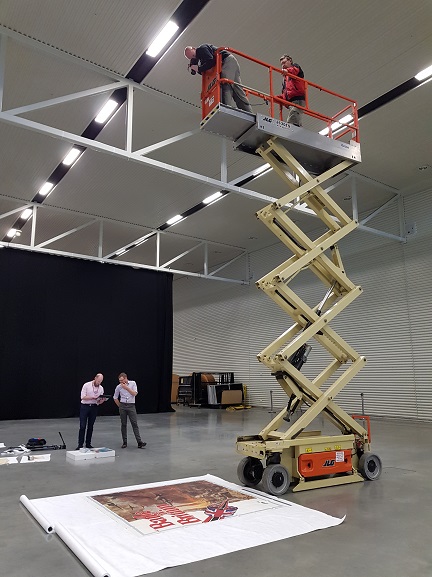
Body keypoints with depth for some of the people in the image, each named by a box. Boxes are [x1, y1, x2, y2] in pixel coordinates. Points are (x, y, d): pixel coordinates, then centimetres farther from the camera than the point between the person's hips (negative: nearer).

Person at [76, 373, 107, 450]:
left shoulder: (101, 388, 5)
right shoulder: (86, 385, -8)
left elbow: (99, 402, 6)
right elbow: (82, 397, -14)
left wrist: (103, 400, -17)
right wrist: (93, 397, -23)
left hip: (94, 407, 4)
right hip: (85, 407, -4)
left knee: (90, 427, 7)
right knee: (82, 426, -5)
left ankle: (88, 443, 15)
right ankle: (80, 444, 1)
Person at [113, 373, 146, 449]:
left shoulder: (133, 383, -1)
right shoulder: (118, 387, 2)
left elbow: (135, 393, -11)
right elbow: (115, 398, 13)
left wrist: (126, 387, -14)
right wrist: (120, 406, 10)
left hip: (131, 405, -1)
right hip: (122, 405, 1)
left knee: (134, 424, -5)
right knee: (123, 424, 4)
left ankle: (139, 442, -7)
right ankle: (124, 442, 13)